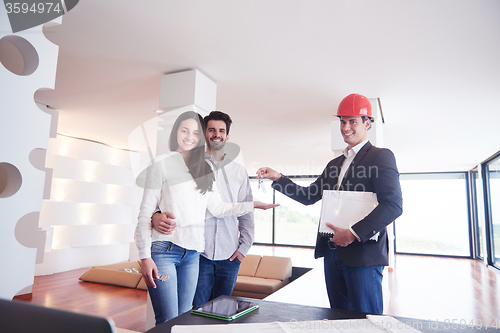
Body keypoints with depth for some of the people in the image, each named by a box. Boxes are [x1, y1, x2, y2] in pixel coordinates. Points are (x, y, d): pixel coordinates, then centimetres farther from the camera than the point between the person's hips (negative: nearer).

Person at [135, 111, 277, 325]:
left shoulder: (204, 170, 15)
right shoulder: (161, 164, 0)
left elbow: (218, 209, 12)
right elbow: (145, 213, -3)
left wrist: (251, 205, 3)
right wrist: (145, 256, -10)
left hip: (192, 254, 5)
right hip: (163, 250, -4)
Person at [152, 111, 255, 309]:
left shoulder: (239, 171, 10)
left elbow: (246, 214, 12)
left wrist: (244, 247, 5)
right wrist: (156, 216, -24)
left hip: (229, 256, 3)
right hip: (199, 254, -2)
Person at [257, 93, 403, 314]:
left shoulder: (381, 157, -4)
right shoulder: (335, 164, 18)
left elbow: (393, 205, -16)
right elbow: (308, 196, 18)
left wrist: (354, 233, -21)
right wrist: (278, 178, 6)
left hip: (363, 254, -7)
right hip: (332, 252, 7)